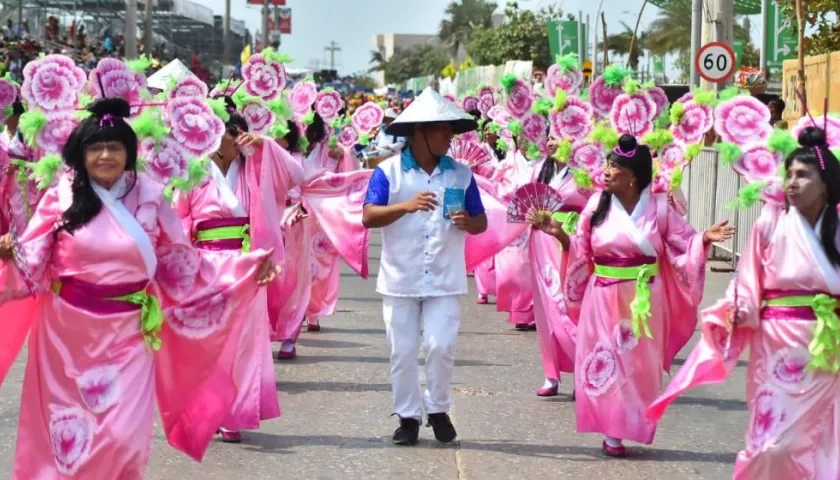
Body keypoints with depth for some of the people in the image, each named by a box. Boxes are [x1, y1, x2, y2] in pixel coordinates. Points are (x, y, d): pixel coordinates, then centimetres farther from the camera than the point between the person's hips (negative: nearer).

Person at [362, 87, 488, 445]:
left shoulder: (461, 174, 4)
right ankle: (407, 416, 17)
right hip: (400, 279, -1)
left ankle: (438, 410, 16)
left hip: (445, 280, 1)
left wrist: (467, 222, -15)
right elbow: (368, 217, -14)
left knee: (441, 347, -4)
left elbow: (481, 222, 9)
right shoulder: (388, 171, -4)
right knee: (403, 352, 4)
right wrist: (406, 206, -29)